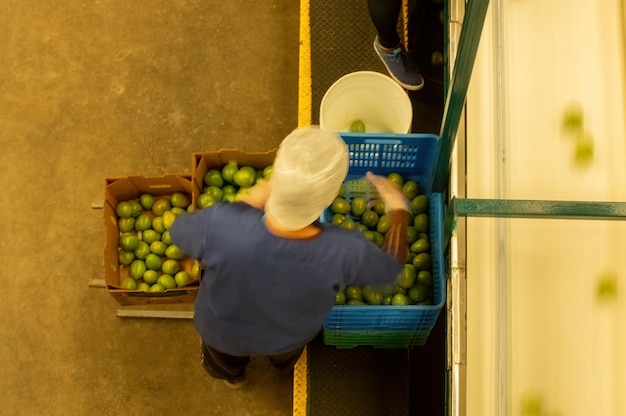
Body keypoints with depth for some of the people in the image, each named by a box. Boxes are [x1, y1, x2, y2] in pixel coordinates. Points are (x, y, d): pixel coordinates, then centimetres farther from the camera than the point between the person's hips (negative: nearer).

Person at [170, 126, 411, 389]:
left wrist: (248, 202, -14)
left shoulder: (221, 226, -44)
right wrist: (399, 210, -1)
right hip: (291, 336, 1)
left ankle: (232, 376, 71)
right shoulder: (345, 251, -41)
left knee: (226, 361, 39)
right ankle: (285, 365, 73)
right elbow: (391, 265, -17)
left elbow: (178, 231, -20)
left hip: (223, 331, 0)